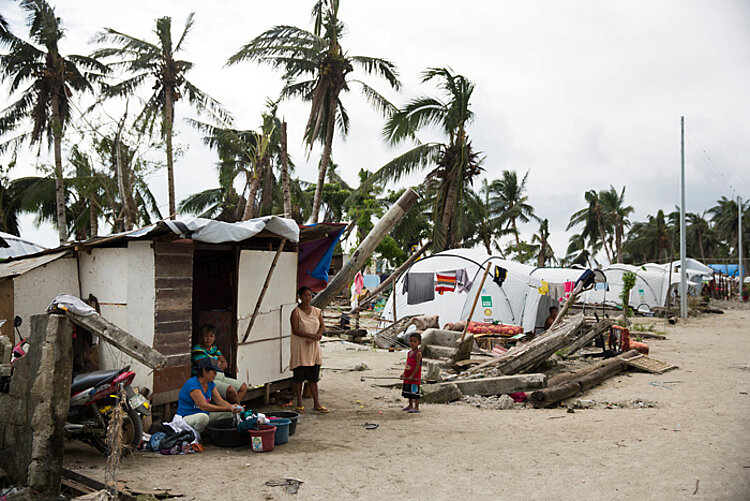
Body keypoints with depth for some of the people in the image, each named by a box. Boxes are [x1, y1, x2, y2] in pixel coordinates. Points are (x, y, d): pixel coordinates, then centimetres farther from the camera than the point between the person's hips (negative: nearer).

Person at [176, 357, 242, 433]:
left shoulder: (210, 384, 5)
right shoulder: (192, 384, -23)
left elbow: (220, 401, -2)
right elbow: (203, 406, -31)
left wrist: (231, 407, -24)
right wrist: (227, 409, -35)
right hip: (186, 418, -8)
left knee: (228, 414, -3)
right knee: (203, 417, -39)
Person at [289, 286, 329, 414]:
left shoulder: (317, 311, 8)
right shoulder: (296, 312, -7)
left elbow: (323, 327, 4)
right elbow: (295, 330, -15)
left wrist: (314, 338, -14)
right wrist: (312, 335, -23)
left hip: (313, 347, 4)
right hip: (299, 348, -4)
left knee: (313, 377, 8)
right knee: (298, 376, 2)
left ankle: (316, 403, 13)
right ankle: (299, 404, 12)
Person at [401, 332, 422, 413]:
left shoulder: (418, 353, -15)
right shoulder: (409, 353, 11)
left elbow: (418, 366, -18)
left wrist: (412, 375, -20)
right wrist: (404, 373, 11)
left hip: (415, 377, -9)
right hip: (408, 377, 9)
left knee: (415, 391, -3)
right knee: (408, 391, 17)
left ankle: (416, 407, 4)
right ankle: (410, 405, 30)